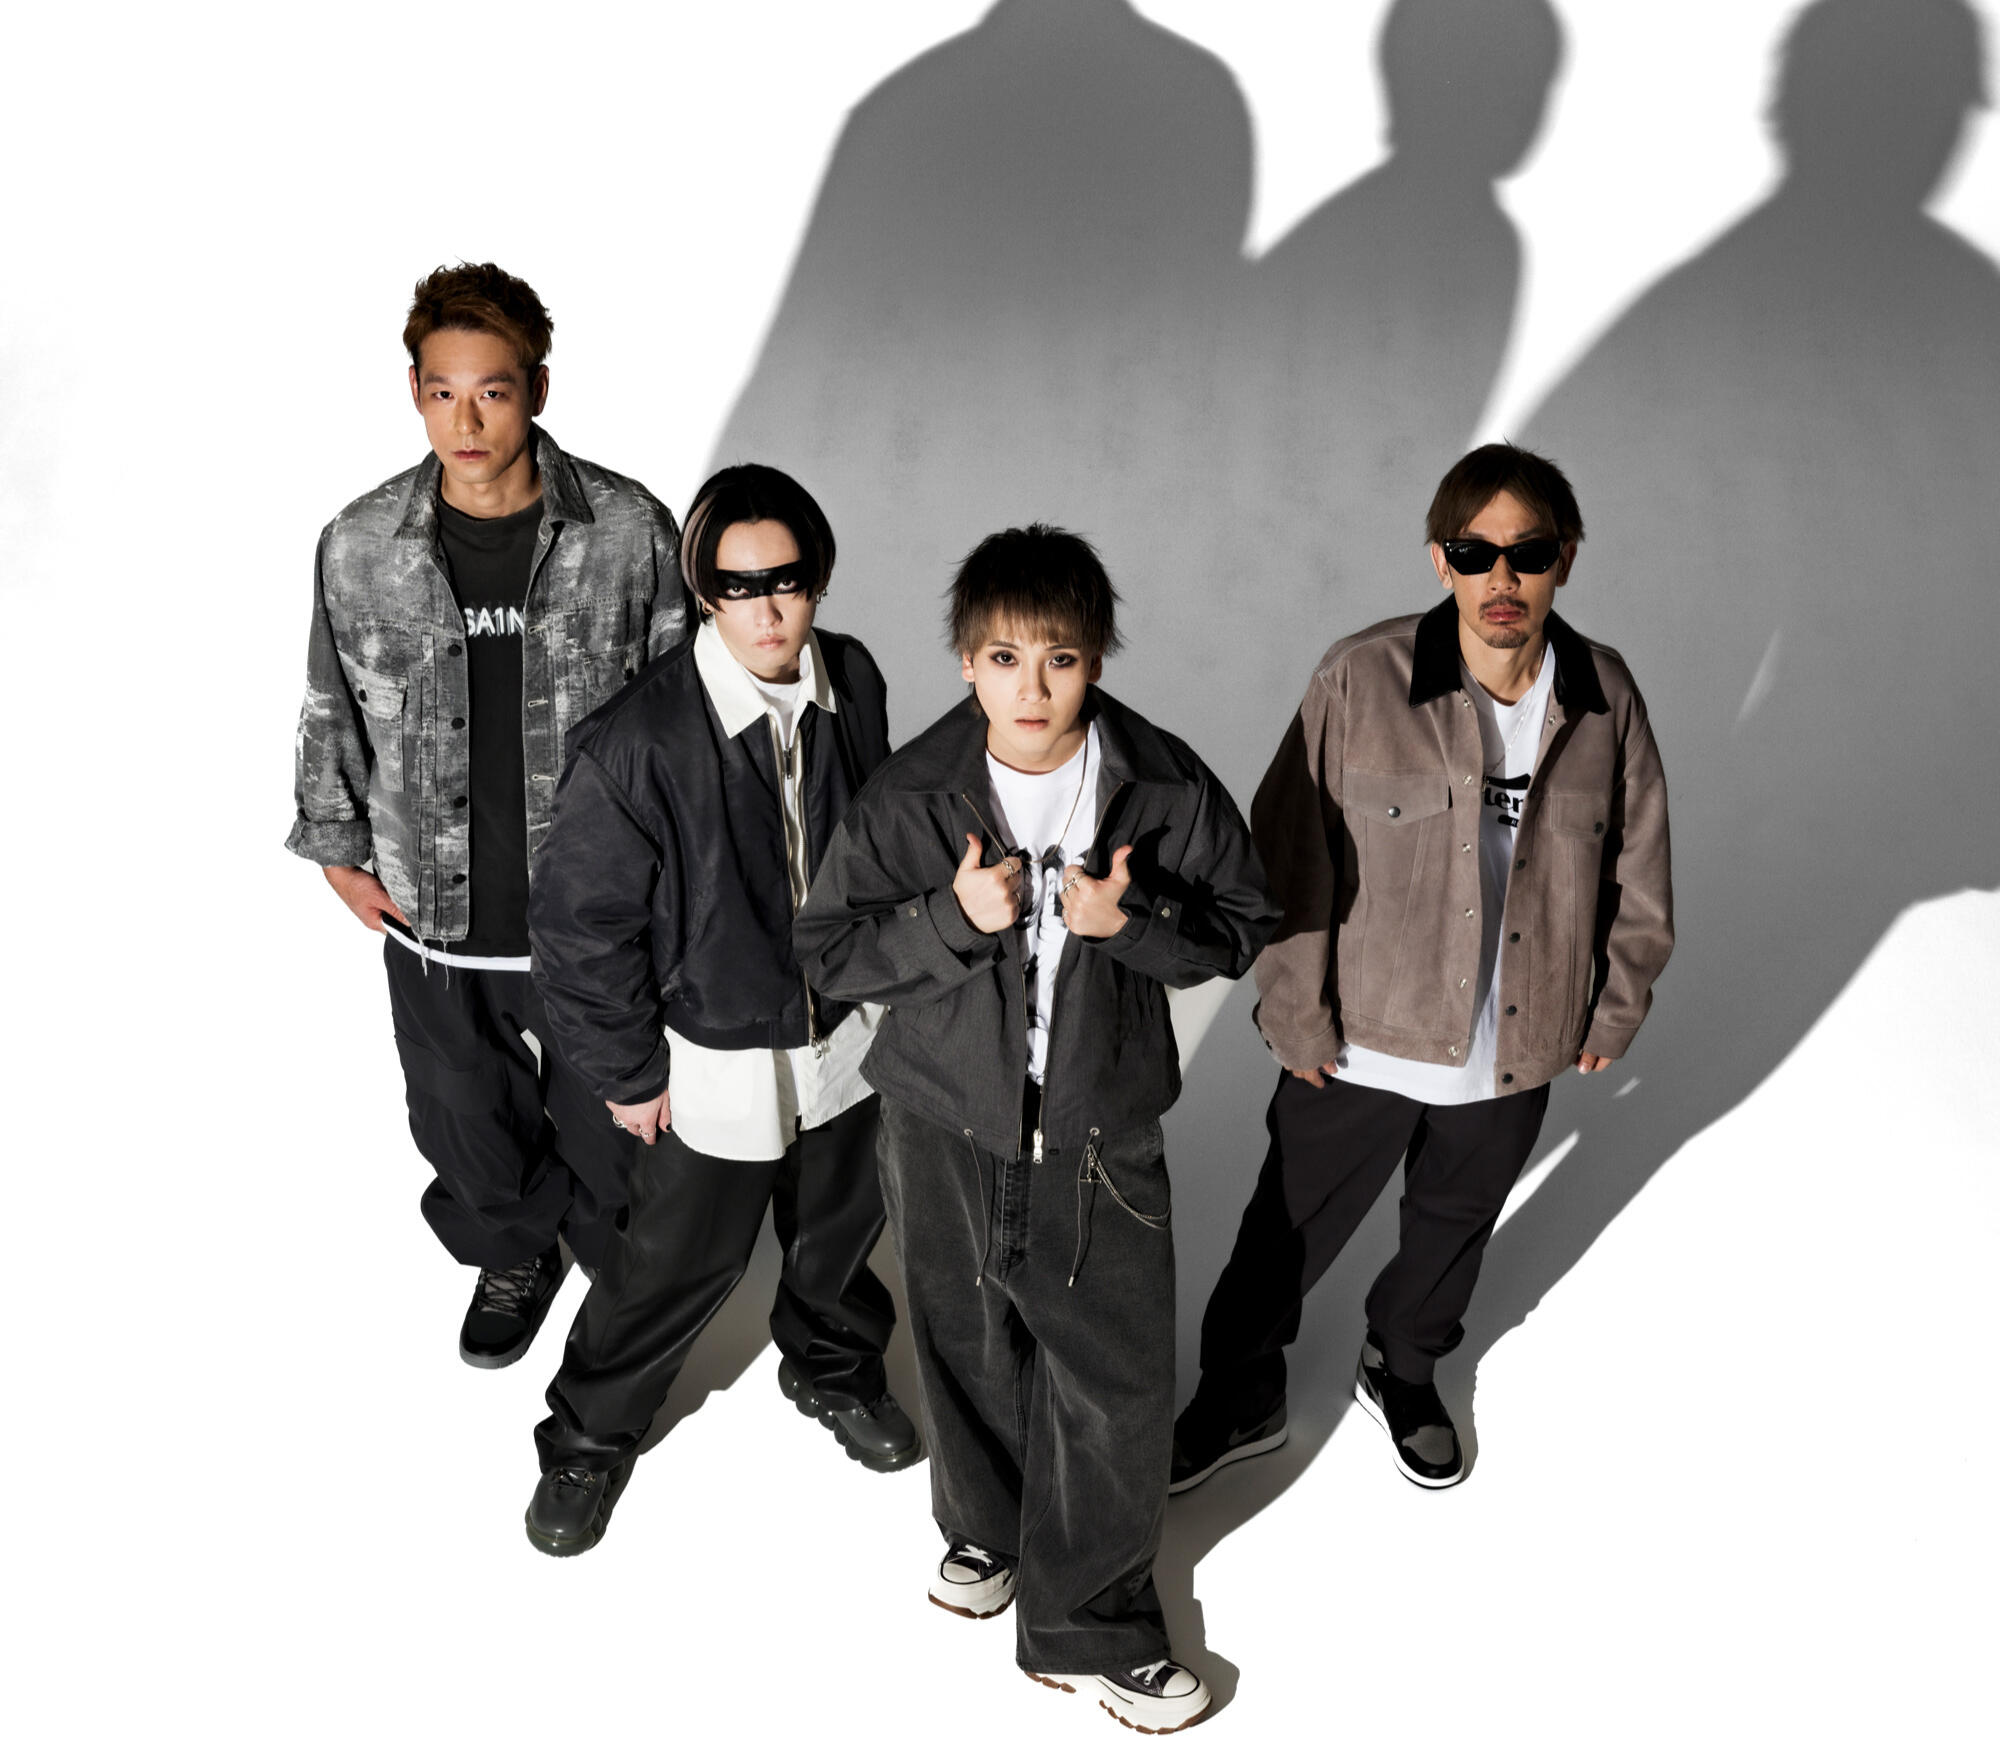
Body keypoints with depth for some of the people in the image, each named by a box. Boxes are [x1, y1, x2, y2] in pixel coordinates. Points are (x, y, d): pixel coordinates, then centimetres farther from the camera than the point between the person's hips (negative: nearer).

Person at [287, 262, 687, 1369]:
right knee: (467, 1121, 23)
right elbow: (331, 710, 6)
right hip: (435, 917, 2)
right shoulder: (360, 547, -8)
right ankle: (514, 1256, 54)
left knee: (608, 1125, 17)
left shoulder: (628, 531, -13)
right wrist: (339, 850, 8)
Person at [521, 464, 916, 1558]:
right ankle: (589, 1435, 40)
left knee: (840, 1227, 25)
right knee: (683, 1260, 13)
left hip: (846, 1030, 5)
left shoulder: (854, 681, -10)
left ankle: (834, 1370, 56)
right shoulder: (636, 742, -27)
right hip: (716, 1058, -4)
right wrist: (628, 1071, -9)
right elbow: (581, 922, -17)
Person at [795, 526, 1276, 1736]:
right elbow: (831, 951, -6)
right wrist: (951, 915, -24)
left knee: (1121, 1378, 3)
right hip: (948, 1126, 1)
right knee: (971, 1352, 19)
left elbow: (1243, 929, -2)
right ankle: (986, 1525, 49)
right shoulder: (912, 796, -11)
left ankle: (1090, 1626, 25)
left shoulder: (1165, 786, -11)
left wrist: (1131, 920, -21)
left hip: (1101, 1133, 0)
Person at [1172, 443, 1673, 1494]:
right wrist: (1297, 1014, -10)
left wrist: (1614, 1007, 8)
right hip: (1359, 1046, -3)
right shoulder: (1360, 680, -18)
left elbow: (1638, 870, 6)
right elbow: (1288, 856, -12)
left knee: (1455, 1228, 25)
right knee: (1290, 1234, 13)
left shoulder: (1606, 698, -7)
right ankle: (1240, 1400, 39)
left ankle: (1403, 1376, 53)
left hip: (1517, 1053, 3)